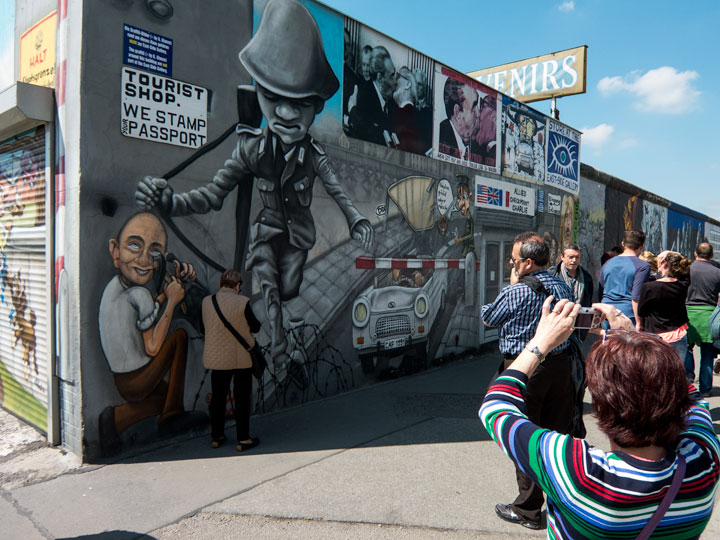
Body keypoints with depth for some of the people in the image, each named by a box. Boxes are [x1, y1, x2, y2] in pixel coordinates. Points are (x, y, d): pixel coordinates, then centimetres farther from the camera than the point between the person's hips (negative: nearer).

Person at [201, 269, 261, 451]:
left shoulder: (207, 301, -5)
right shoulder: (242, 302, -17)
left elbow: (206, 325, 7)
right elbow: (255, 327, -9)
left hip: (216, 358, 4)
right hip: (241, 358, -3)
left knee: (217, 397, 18)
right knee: (242, 398, 8)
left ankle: (216, 436, 30)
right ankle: (243, 439, 15)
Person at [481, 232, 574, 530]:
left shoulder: (515, 292, -17)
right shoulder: (563, 287, 4)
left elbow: (487, 317, -1)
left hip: (524, 369, -7)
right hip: (560, 366, 7)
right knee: (559, 433, 17)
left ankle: (528, 510, 16)